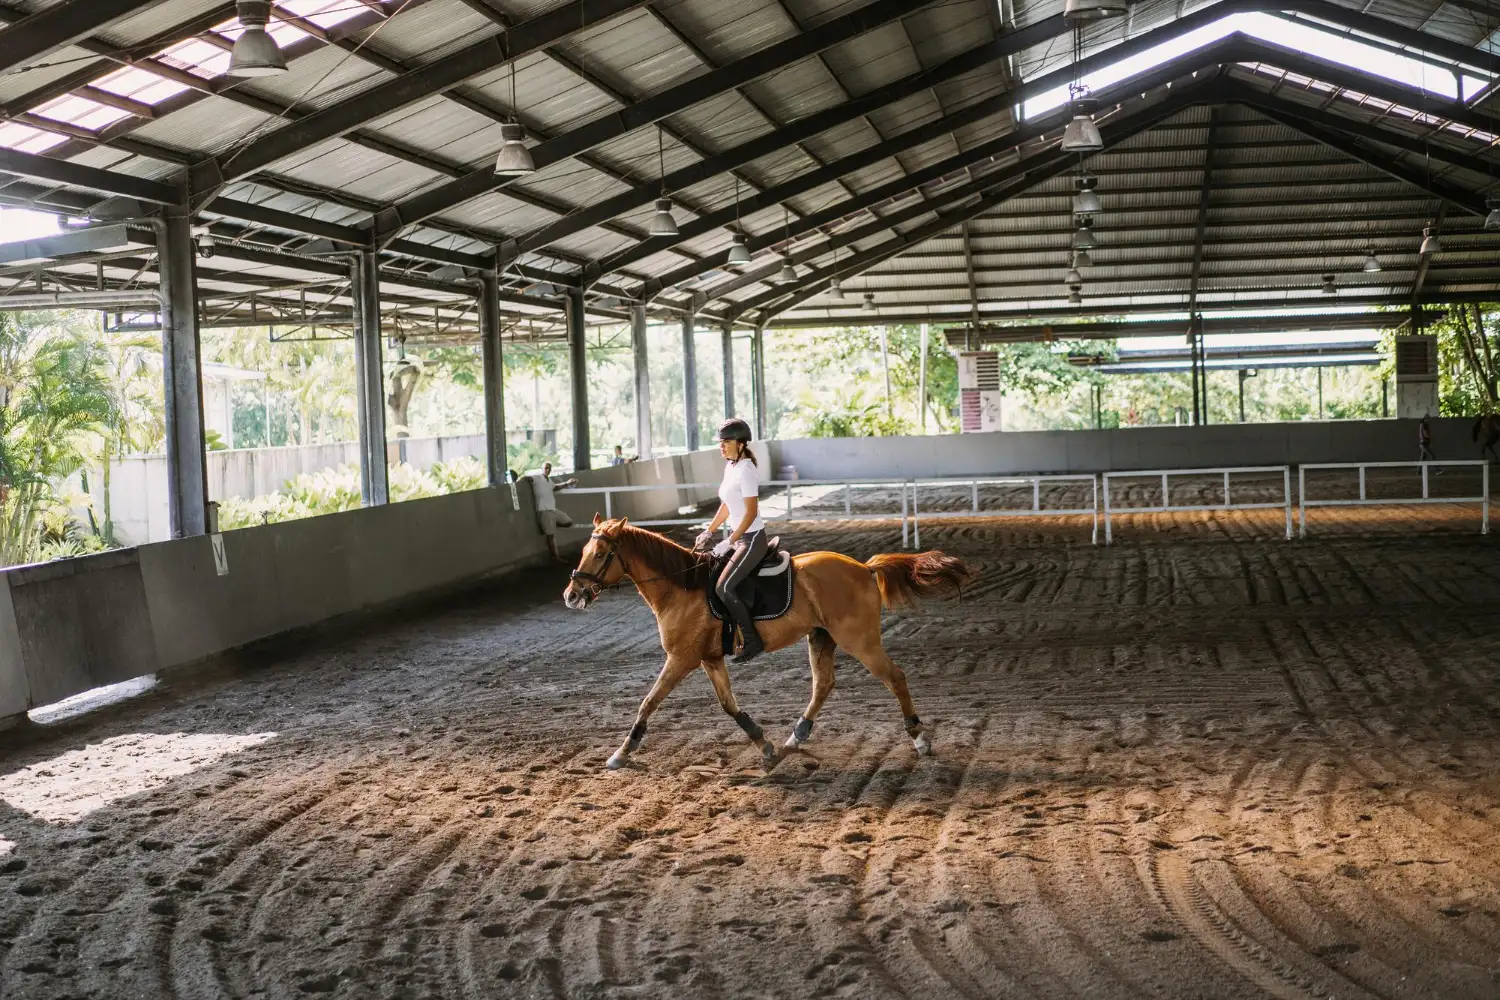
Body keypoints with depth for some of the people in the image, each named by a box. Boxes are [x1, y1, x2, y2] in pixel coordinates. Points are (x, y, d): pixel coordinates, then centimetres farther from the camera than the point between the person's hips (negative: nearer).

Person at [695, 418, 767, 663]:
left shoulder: (746, 470, -18)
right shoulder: (730, 466, 9)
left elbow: (751, 512, -21)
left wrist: (729, 542, -22)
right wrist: (708, 533, 17)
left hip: (751, 539, -10)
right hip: (736, 536, 10)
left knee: (723, 587, -19)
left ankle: (752, 641, -10)